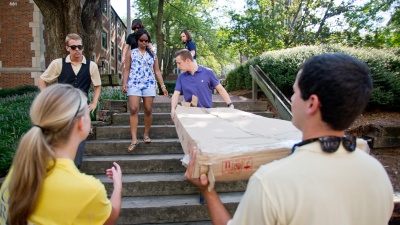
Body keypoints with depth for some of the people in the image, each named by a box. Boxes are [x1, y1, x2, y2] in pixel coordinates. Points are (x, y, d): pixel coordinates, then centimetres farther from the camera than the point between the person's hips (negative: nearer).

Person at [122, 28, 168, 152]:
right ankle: (134, 139, -11)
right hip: (134, 84, -1)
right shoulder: (131, 53, 10)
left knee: (148, 110, 1)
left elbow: (157, 71, 12)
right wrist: (124, 83, -7)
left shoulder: (152, 54, 13)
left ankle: (146, 134, 19)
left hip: (149, 84, 2)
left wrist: (163, 86, 5)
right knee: (133, 110, -12)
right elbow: (127, 69, 6)